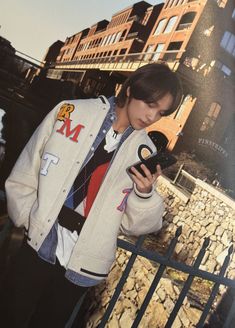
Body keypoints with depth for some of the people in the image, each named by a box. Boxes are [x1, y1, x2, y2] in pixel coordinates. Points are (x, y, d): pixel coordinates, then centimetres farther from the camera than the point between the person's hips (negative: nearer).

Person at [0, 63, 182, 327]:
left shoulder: (144, 153, -4)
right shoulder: (71, 112, -6)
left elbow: (134, 225, -2)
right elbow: (23, 179, 1)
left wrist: (145, 194, -18)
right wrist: (29, 220, -6)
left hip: (82, 268, 1)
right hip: (35, 249, 0)